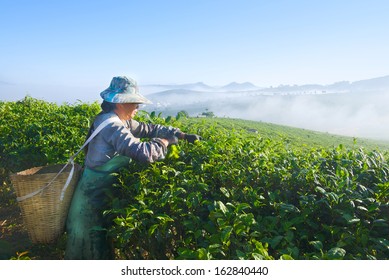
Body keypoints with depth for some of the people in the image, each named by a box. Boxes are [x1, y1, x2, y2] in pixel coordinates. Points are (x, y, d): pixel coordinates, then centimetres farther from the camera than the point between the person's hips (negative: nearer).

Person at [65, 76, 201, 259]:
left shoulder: (120, 121, 5)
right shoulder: (111, 125, -26)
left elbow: (149, 128, 9)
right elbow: (143, 152, -36)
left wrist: (183, 135, 4)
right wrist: (165, 141, -16)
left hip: (101, 192, 9)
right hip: (93, 196, -9)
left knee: (100, 242, 23)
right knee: (93, 248, 8)